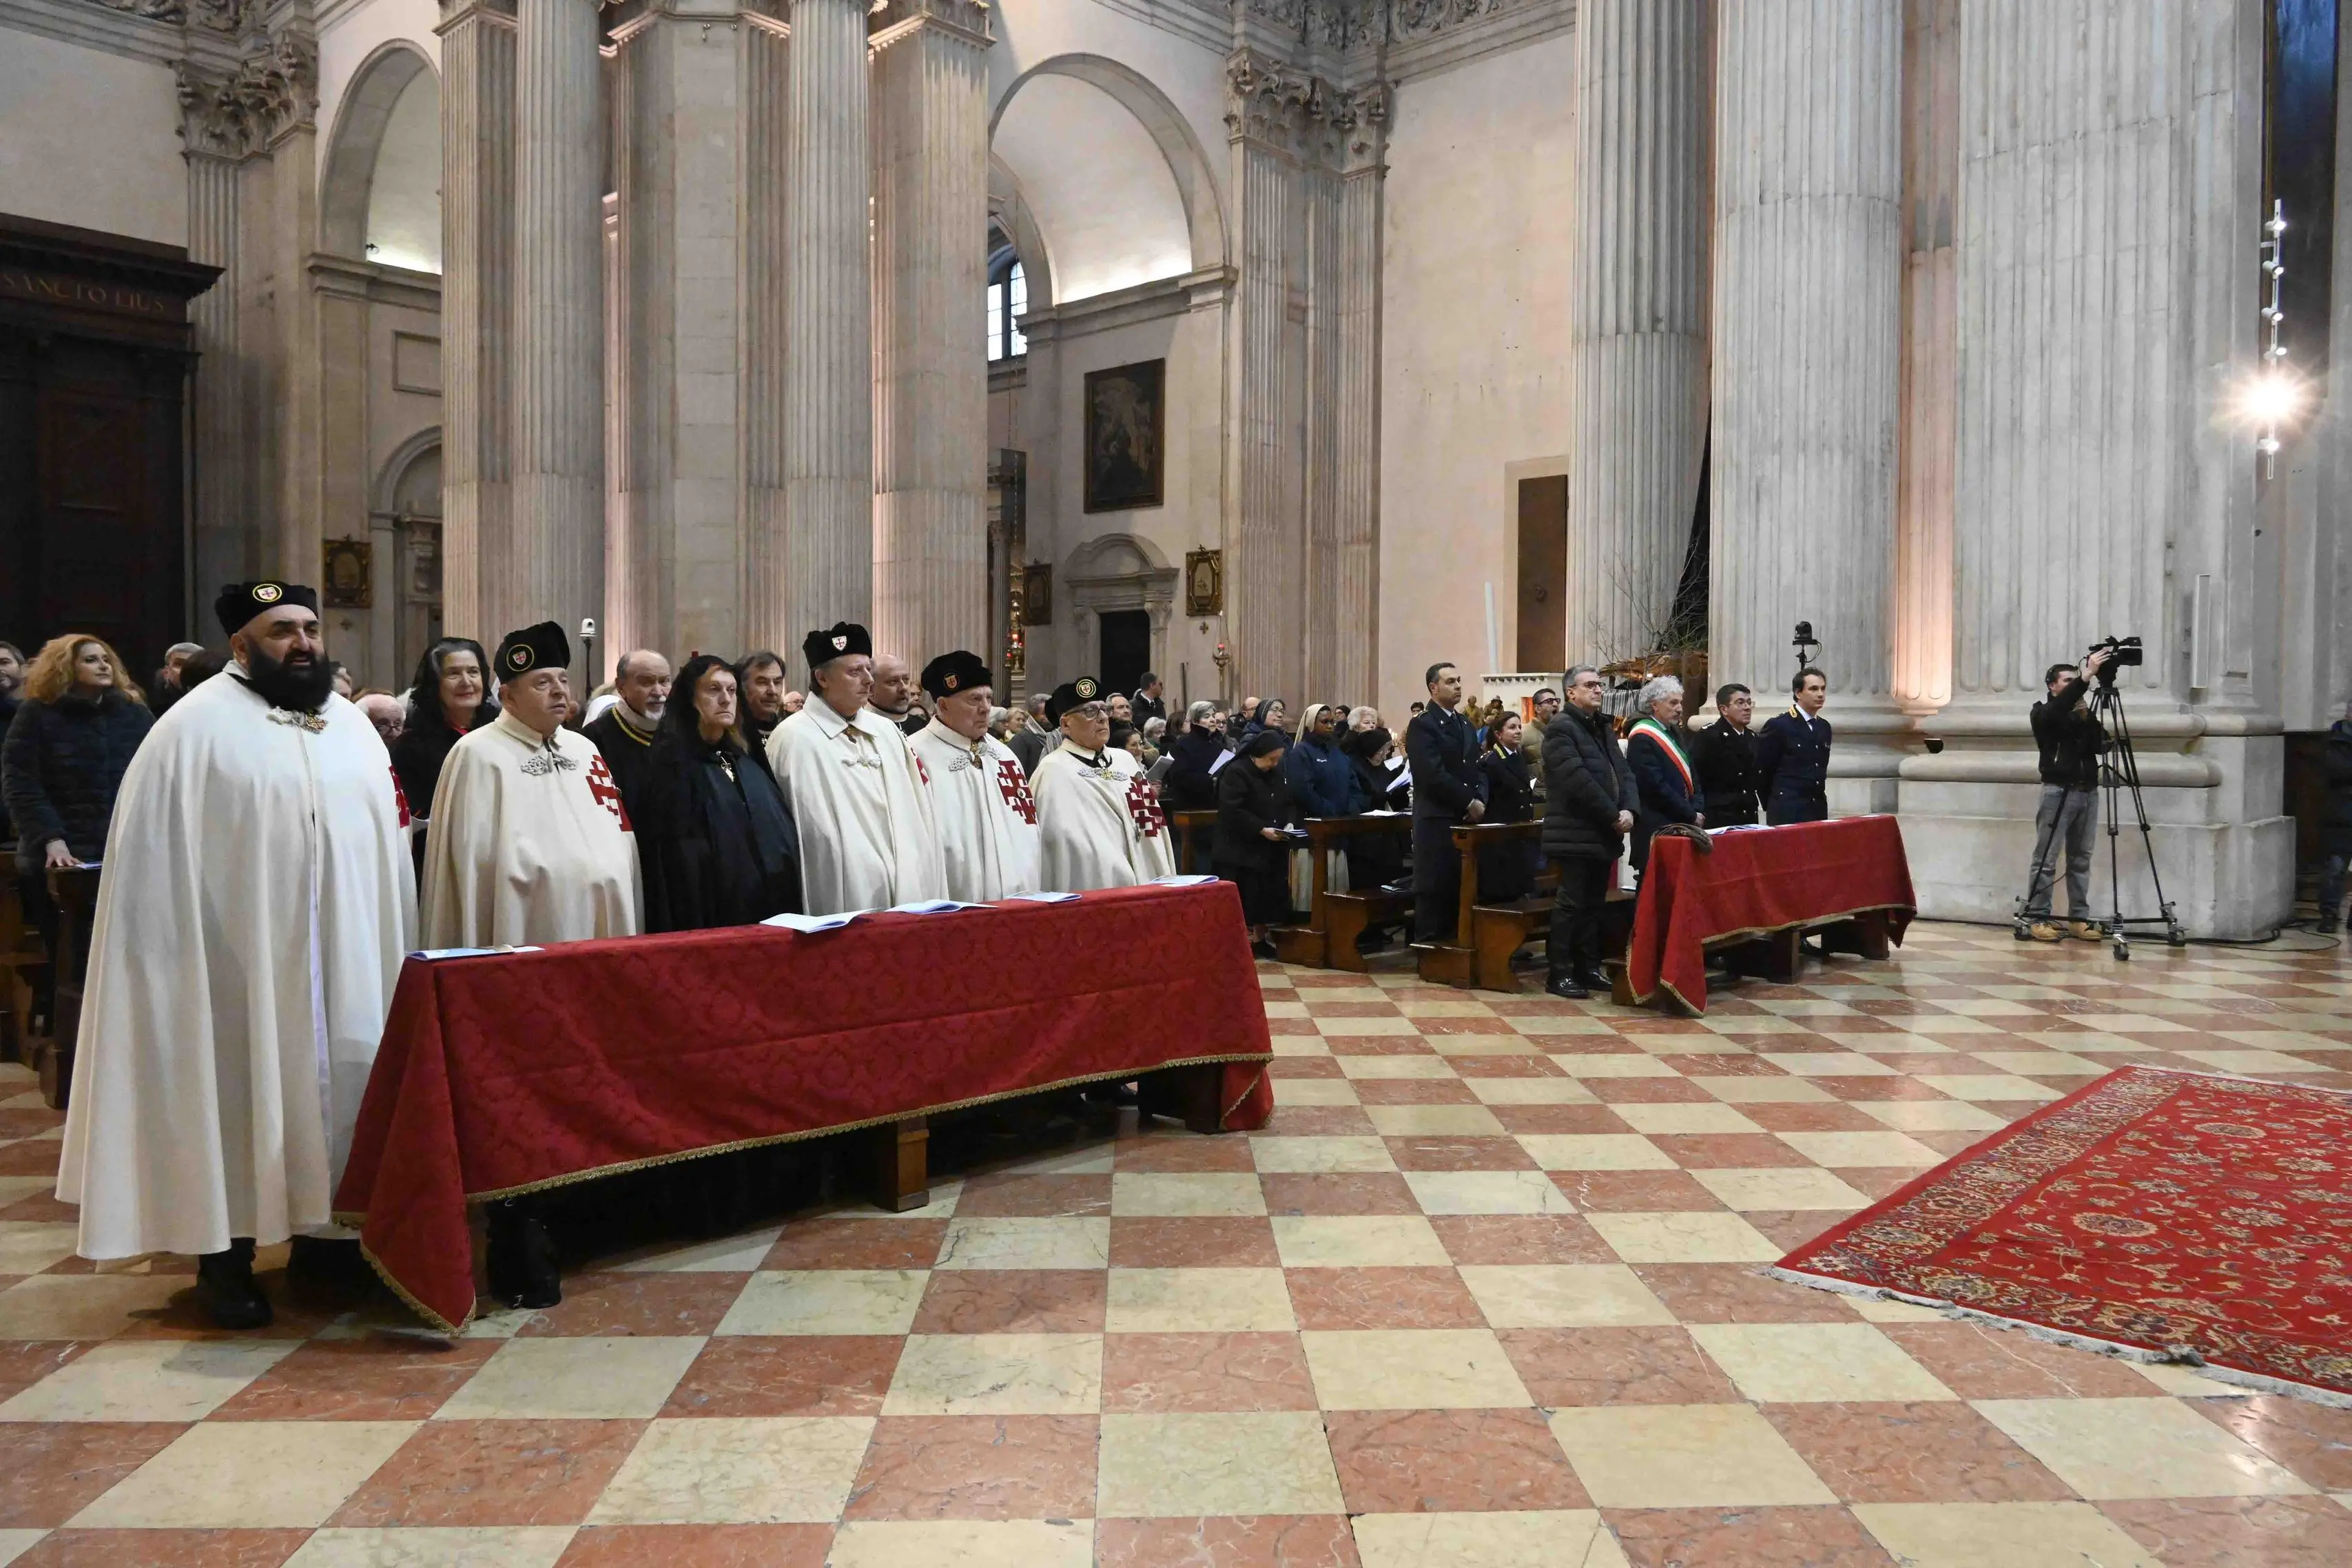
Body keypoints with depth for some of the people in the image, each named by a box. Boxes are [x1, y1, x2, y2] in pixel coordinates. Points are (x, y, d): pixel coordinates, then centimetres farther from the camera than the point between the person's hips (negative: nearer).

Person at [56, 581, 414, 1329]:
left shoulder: (354, 726, 12)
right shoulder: (198, 725, -5)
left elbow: (386, 844, 15)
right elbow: (157, 855, -7)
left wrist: (395, 951, 12)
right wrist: (183, 950, -13)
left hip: (345, 958, 5)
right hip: (242, 957, -5)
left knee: (338, 1083, 10)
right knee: (240, 1095, 1)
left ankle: (323, 1232, 24)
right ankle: (227, 1256, 13)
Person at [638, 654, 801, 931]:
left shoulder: (747, 760, 15)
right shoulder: (673, 762, -5)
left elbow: (782, 833, 16)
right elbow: (677, 857, -12)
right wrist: (693, 927, -18)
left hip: (771, 911, 6)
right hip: (714, 916, -6)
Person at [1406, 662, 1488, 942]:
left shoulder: (1465, 724, 18)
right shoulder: (1422, 724, -7)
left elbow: (1477, 768, 17)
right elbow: (1433, 774, -16)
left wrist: (1480, 800, -2)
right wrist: (1469, 802, -12)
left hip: (1467, 819, 7)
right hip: (1437, 820, -7)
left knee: (1462, 888, 5)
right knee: (1434, 888, -3)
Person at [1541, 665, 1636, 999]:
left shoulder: (1604, 727, 18)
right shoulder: (1561, 728, -10)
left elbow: (1623, 772, 12)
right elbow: (1578, 780, -19)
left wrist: (1629, 809, -6)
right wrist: (1614, 816, -15)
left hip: (1604, 834, 8)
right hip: (1576, 834, -8)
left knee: (1593, 905, 11)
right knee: (1571, 904, -6)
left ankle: (1588, 968, 18)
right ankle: (1559, 974, 0)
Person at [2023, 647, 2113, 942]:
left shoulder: (2083, 714, 16)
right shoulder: (2043, 712, 2)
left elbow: (2101, 745, 5)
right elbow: (2059, 708, -21)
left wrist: (2087, 717, -8)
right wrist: (2087, 677, -28)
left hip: (2088, 792, 5)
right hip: (2058, 791, -5)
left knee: (2081, 859, 5)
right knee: (2046, 860, -6)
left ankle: (2079, 919, 9)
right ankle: (2037, 919, -5)